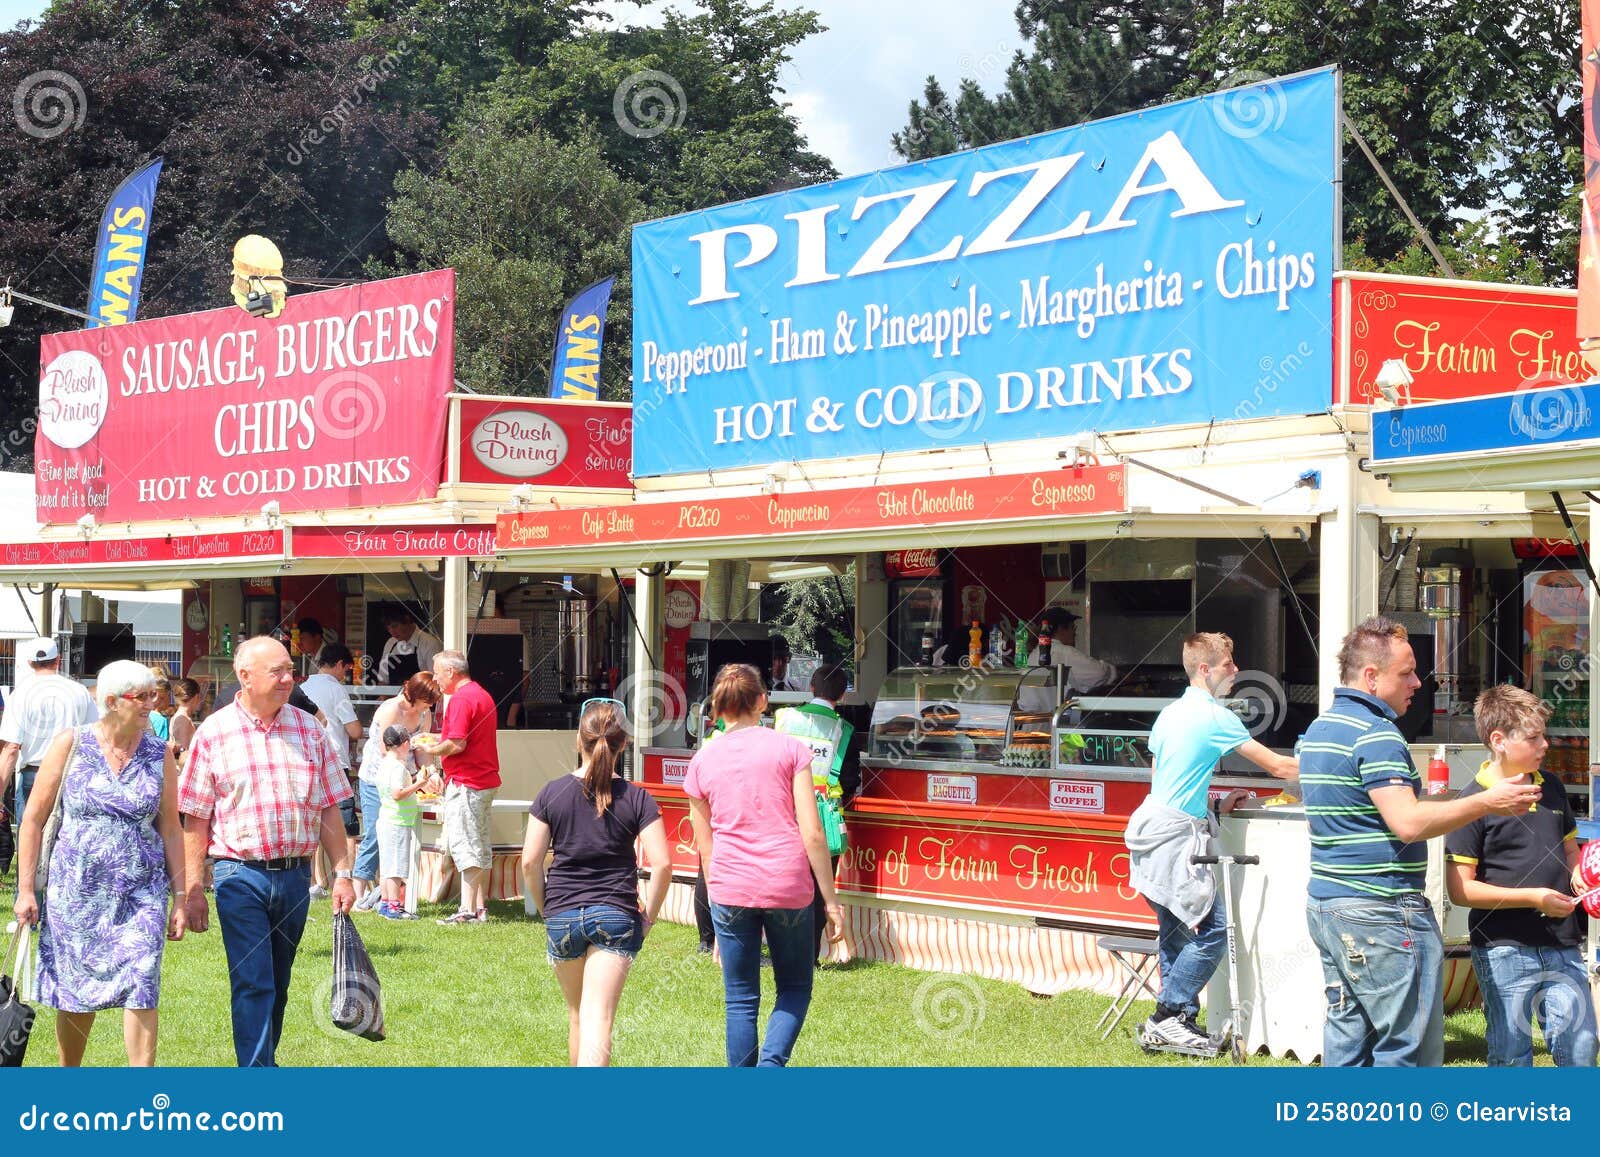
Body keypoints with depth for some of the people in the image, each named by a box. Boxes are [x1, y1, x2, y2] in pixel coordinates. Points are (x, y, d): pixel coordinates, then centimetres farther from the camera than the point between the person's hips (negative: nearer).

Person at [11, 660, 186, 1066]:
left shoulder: (158, 754, 3)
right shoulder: (71, 744, -3)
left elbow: (170, 829, 7)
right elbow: (34, 819, 0)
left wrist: (179, 897, 4)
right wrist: (25, 888, -4)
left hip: (141, 892, 1)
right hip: (75, 890, 0)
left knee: (139, 987, -12)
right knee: (75, 993, 9)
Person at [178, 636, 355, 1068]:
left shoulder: (308, 729, 7)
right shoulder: (213, 733, -2)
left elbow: (328, 809, 10)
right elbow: (196, 820, -2)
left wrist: (342, 873, 4)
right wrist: (193, 890, -5)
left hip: (295, 874, 4)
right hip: (239, 874, -4)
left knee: (277, 986, 13)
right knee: (253, 985, -8)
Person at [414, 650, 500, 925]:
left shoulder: (461, 699, -15)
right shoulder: (482, 695, 17)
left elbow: (457, 744, -22)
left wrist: (431, 750, -6)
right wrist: (438, 741, 17)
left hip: (466, 782, -10)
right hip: (486, 779, 10)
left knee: (464, 846, -9)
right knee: (480, 848, 13)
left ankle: (468, 910, -10)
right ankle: (481, 908, 16)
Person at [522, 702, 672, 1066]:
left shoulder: (552, 793, 0)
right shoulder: (636, 798, -3)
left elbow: (530, 862, -1)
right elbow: (662, 864, -9)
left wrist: (545, 908, 13)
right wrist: (649, 916, 4)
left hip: (562, 914, 2)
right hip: (616, 914, -2)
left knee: (577, 1014, 21)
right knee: (599, 1019, -8)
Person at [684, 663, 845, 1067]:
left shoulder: (702, 761, 7)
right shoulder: (790, 749, 1)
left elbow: (705, 846, 10)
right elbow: (812, 833, -4)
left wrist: (718, 899, 19)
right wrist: (831, 900, 1)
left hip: (730, 889, 1)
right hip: (788, 885, -1)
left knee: (741, 999, 10)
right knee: (795, 988, 15)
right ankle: (771, 1064, -9)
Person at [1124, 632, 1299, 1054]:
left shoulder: (1170, 714, 17)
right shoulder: (1215, 717, -10)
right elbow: (1279, 767, -7)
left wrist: (1213, 804, 24)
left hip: (1152, 825, 10)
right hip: (1176, 833, -10)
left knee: (1174, 931, 12)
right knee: (1214, 928, -9)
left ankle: (1174, 1024, 13)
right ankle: (1166, 1018, -9)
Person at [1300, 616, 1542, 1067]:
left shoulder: (1319, 729, 15)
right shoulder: (1375, 733, -16)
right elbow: (1409, 823, -23)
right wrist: (1486, 802, -15)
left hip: (1326, 903, 10)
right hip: (1380, 912, -10)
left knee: (1347, 1031, 12)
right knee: (1409, 1046, -4)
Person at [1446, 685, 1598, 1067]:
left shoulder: (1551, 788, 10)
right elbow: (1460, 889, -13)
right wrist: (1533, 897, -18)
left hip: (1562, 946, 6)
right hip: (1505, 950, -6)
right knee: (1511, 1056, 3)